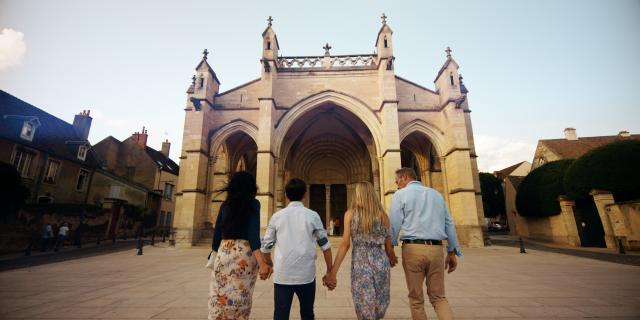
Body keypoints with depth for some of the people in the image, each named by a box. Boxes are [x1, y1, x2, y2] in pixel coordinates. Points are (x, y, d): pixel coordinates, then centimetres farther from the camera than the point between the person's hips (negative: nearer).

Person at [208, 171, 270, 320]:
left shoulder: (225, 205, 10)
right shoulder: (253, 203, -2)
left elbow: (217, 233, 12)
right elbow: (253, 232, -13)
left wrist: (215, 255, 26)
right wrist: (261, 262, -18)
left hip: (224, 251, 3)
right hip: (245, 253, -3)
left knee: (219, 296, 10)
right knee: (241, 298, 9)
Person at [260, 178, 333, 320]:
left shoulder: (277, 216, 2)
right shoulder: (312, 215, -1)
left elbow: (266, 245, 7)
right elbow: (325, 245, -1)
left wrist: (268, 265, 25)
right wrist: (330, 270, 9)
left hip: (282, 275, 0)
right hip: (306, 275, 0)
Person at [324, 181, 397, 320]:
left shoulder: (350, 214, -2)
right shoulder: (382, 214, 1)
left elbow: (345, 244, -8)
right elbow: (388, 246, 4)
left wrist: (333, 272, -6)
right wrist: (392, 258, 25)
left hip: (360, 263, -1)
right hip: (380, 261, 2)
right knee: (379, 307, 20)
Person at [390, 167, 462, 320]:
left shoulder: (401, 194, 1)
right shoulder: (436, 194, 15)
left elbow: (394, 225, -6)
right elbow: (449, 224, 13)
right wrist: (452, 252, 17)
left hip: (413, 248, -4)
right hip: (436, 249, 4)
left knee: (416, 299, 12)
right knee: (439, 297, 16)